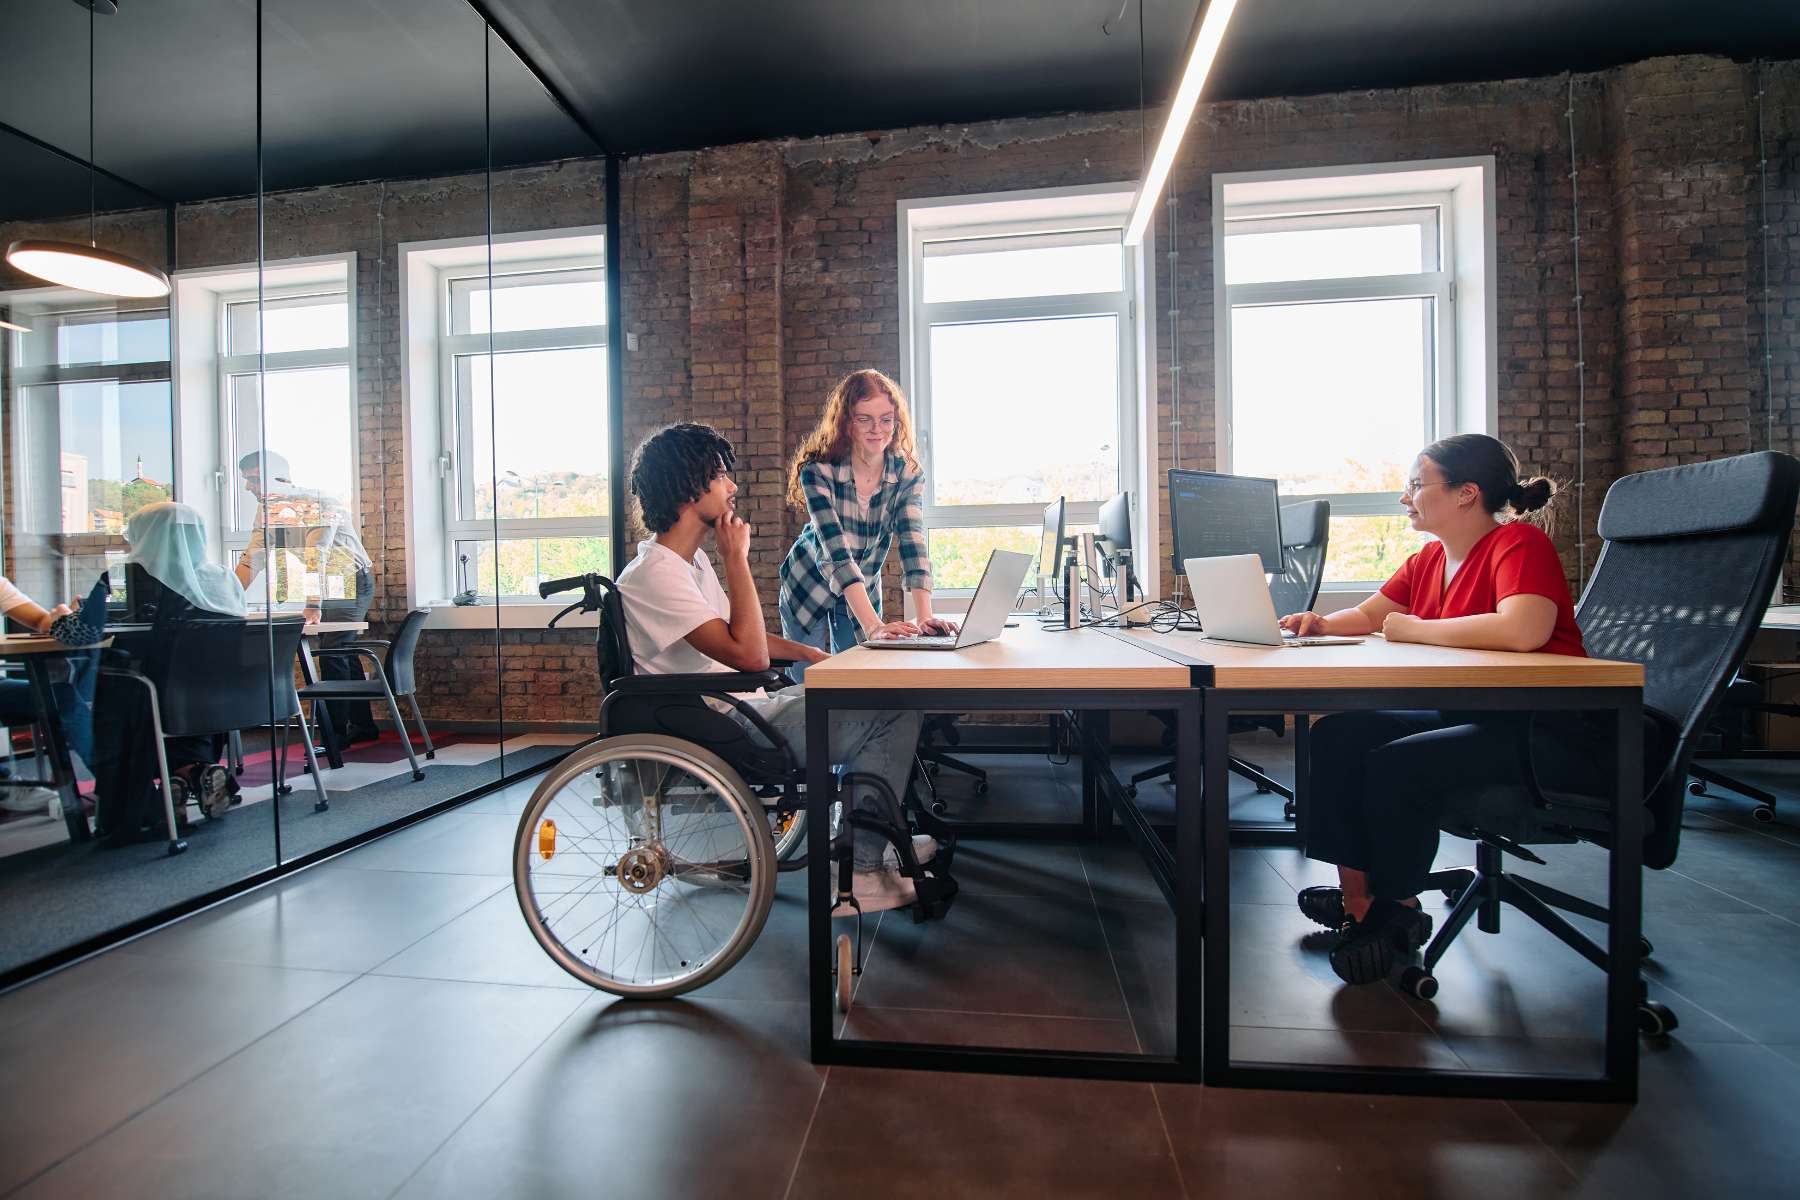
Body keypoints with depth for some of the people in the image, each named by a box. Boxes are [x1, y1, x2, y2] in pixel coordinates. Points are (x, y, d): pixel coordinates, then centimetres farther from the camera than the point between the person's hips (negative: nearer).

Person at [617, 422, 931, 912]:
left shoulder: (691, 559, 12)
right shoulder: (655, 573, -20)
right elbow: (749, 655, -27)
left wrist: (812, 654, 9)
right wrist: (736, 557, -19)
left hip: (742, 705, 10)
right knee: (897, 714, -11)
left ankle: (872, 840, 20)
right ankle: (861, 870, -1)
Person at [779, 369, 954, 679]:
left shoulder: (908, 474, -16)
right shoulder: (817, 471, -27)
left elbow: (913, 545, -26)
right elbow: (836, 552, -37)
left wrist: (924, 617, -42)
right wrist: (874, 626, -48)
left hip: (864, 590, 3)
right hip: (809, 585, -3)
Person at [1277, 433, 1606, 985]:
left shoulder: (1519, 543, -14)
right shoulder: (1428, 560, 10)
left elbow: (1523, 630, -33)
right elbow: (1368, 615, 21)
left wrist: (1414, 629, -21)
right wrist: (1321, 624, -1)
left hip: (1546, 731, -8)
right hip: (1464, 714, 8)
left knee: (1395, 765, -27)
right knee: (1338, 735, -7)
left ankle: (1396, 907, -3)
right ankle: (1356, 894, -3)